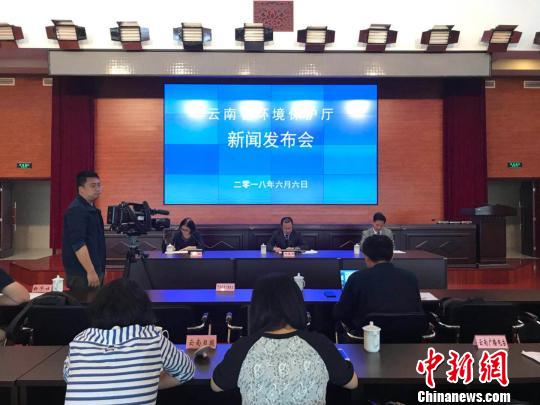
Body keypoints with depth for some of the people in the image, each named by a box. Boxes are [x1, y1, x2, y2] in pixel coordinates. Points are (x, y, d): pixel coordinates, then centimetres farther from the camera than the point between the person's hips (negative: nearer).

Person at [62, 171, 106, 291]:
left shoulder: (91, 208, 13)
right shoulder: (76, 210, -17)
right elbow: (78, 244, -24)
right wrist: (91, 272, -26)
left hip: (94, 269, 9)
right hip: (82, 273, -9)